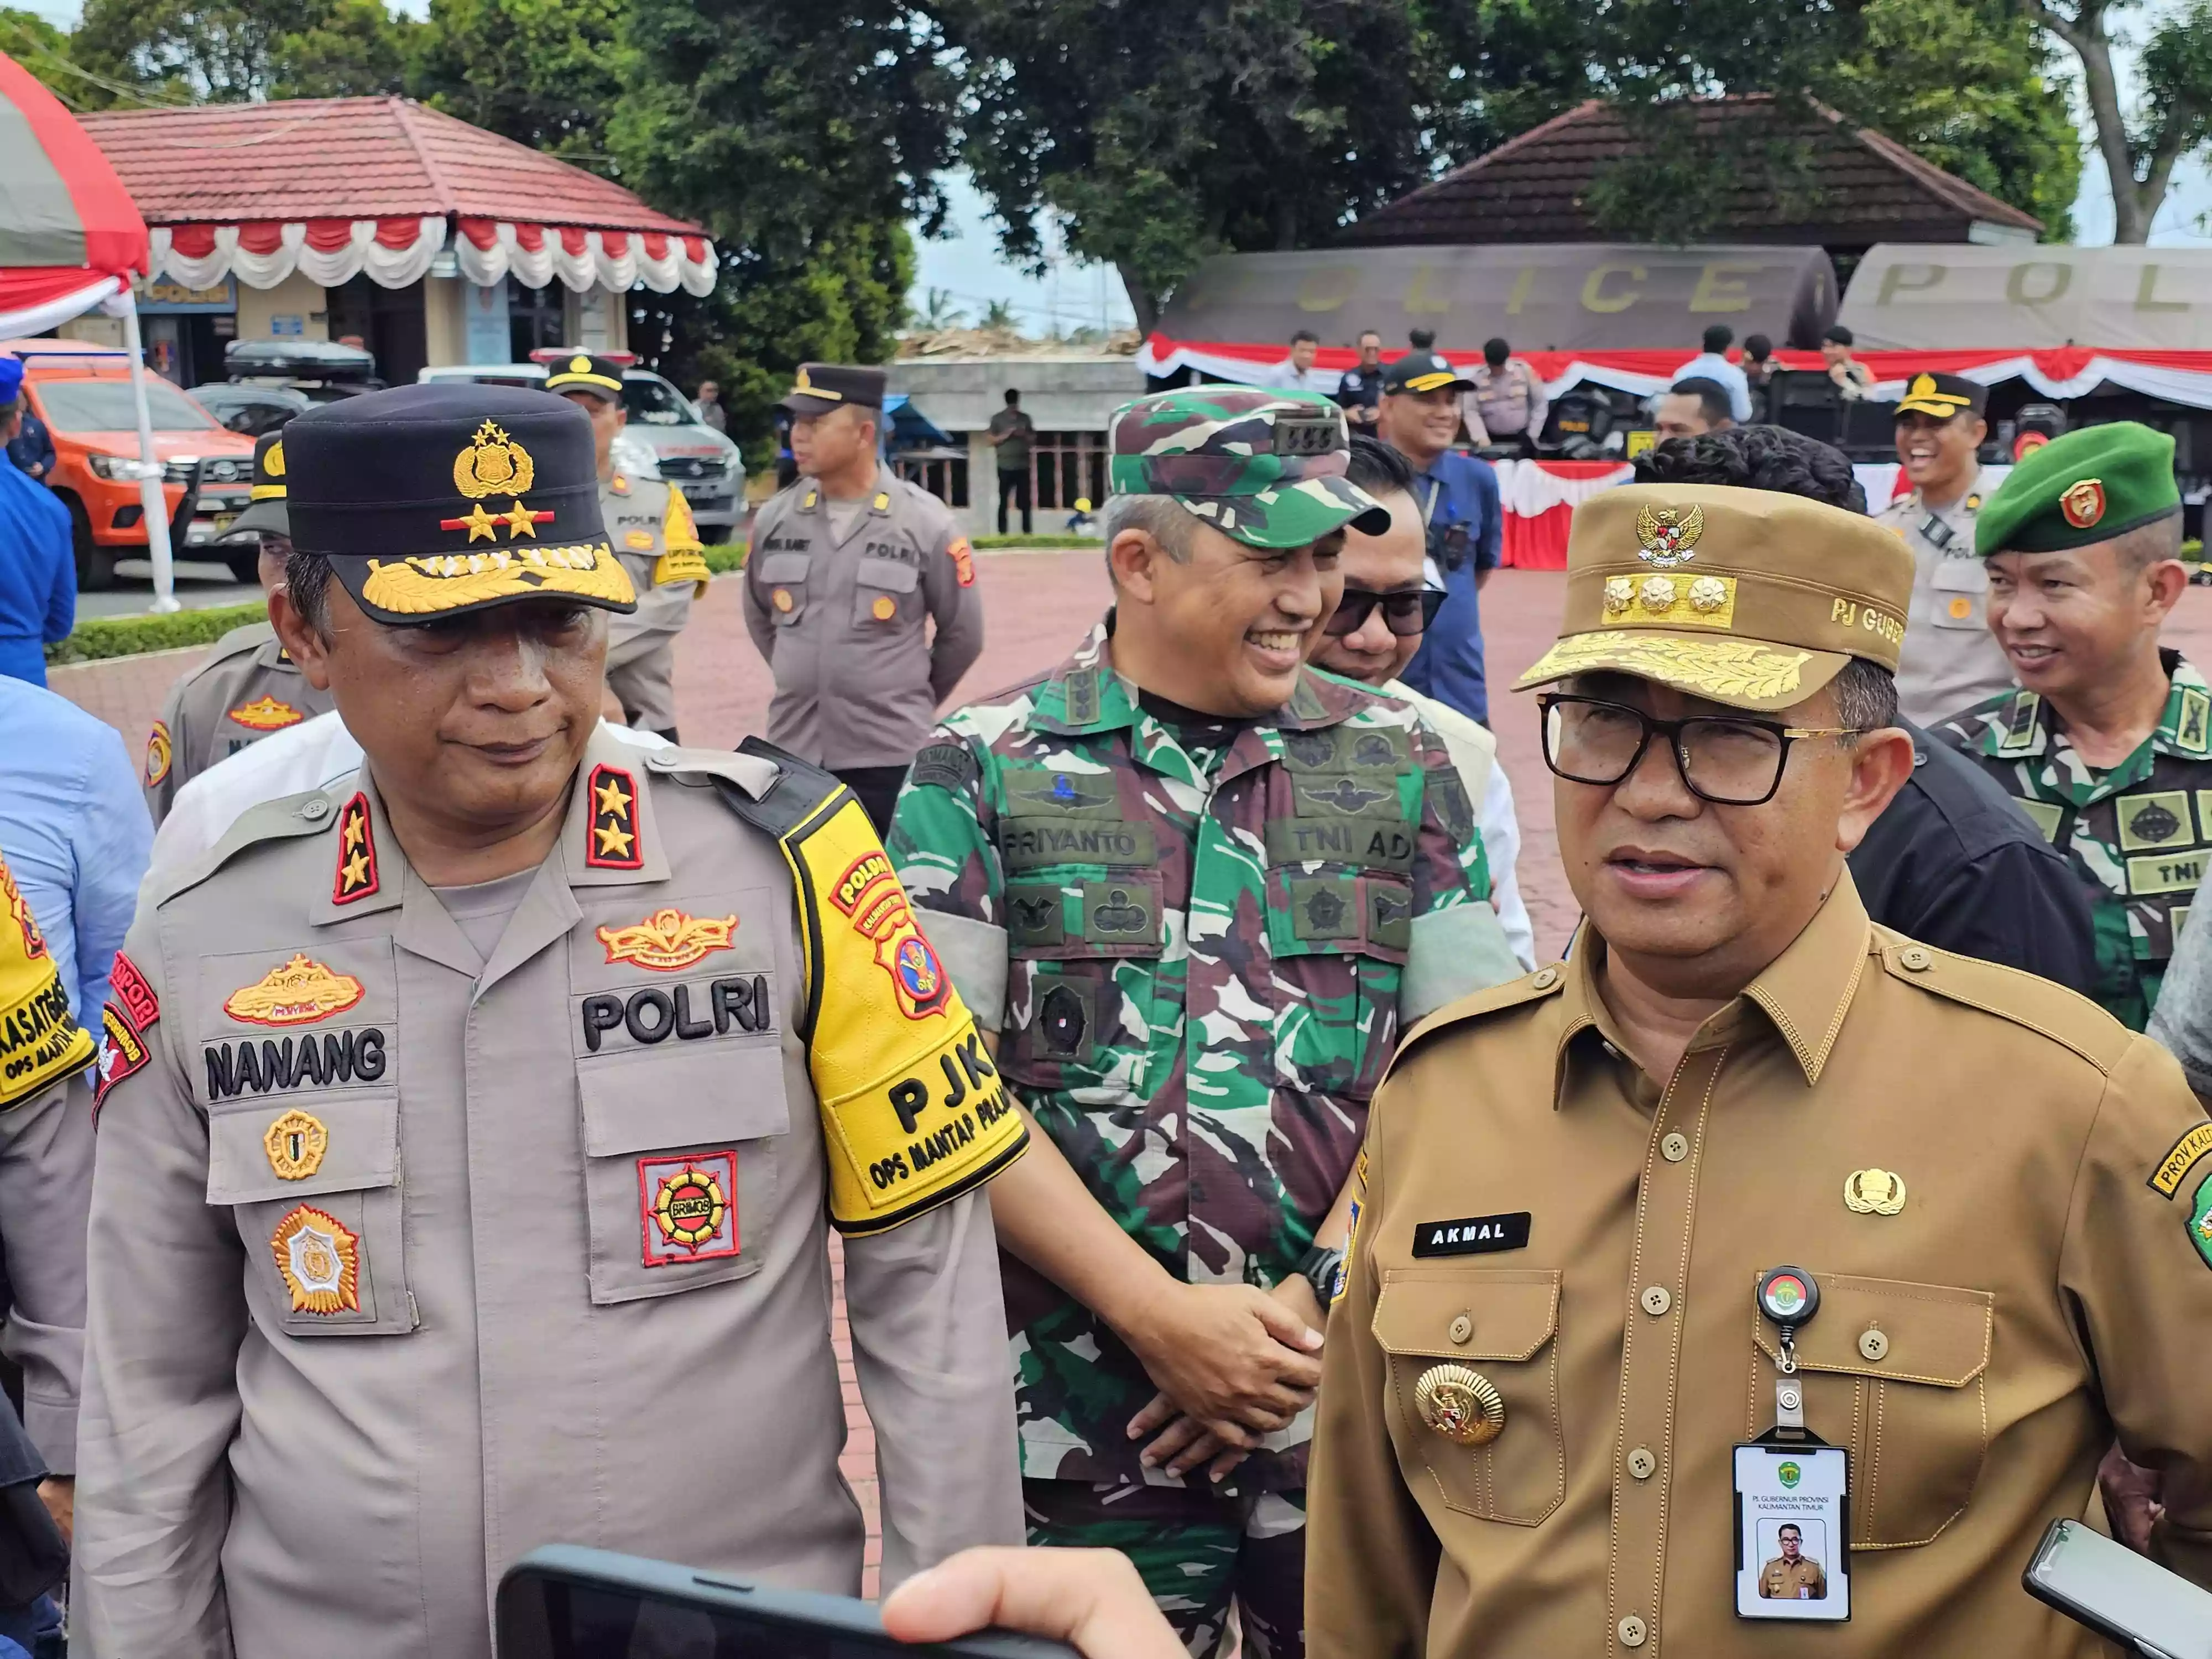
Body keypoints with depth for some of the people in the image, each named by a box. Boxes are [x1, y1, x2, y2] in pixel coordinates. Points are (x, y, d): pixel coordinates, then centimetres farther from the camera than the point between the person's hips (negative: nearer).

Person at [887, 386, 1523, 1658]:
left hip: (1357, 1381, 2)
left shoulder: (1402, 765, 4)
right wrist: (1158, 1315, -12)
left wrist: (1313, 1302, -10)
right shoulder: (984, 771, -2)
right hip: (1083, 1412, -1)